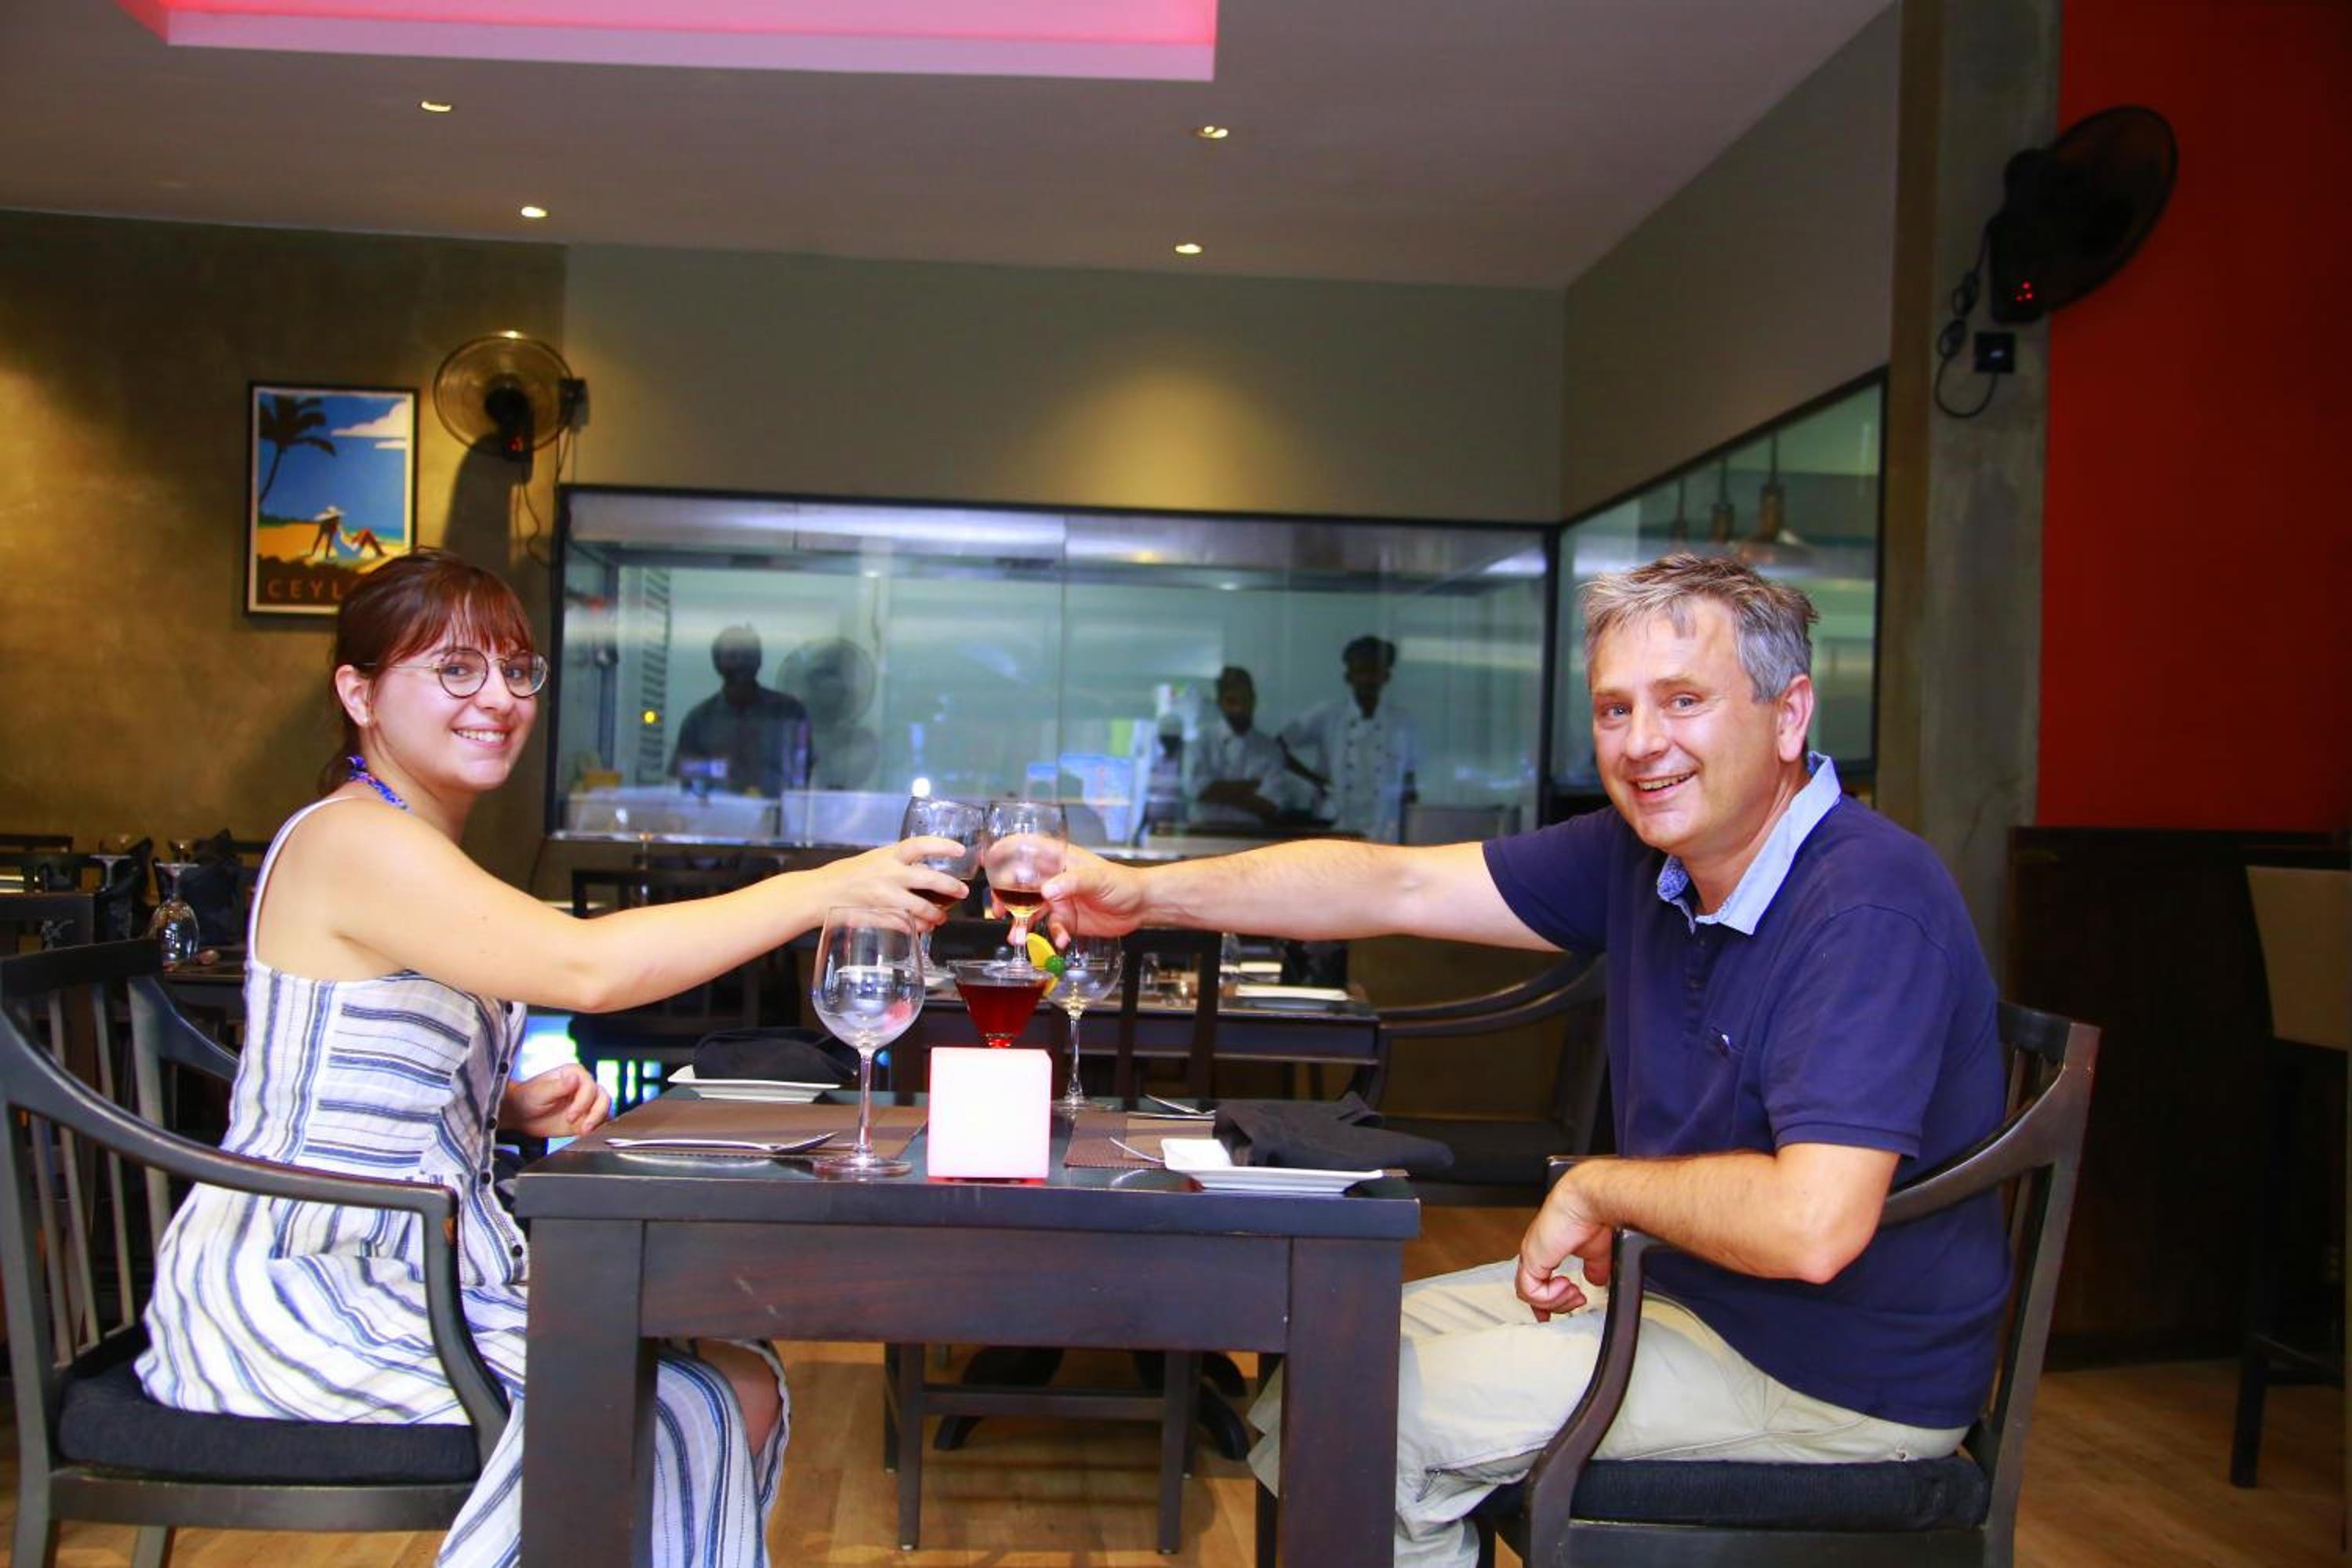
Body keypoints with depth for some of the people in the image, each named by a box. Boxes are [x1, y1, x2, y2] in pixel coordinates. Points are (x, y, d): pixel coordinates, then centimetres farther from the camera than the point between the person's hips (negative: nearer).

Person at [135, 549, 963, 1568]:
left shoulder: (420, 850, 14)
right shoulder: (352, 840, -17)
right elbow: (585, 966, -31)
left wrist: (517, 1105, 2)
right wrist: (823, 891, -28)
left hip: (421, 1272, 9)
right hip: (297, 1296, -9)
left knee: (740, 1386, -6)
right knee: (680, 1413, -21)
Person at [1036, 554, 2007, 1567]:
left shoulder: (1867, 905, -28)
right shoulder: (1642, 853, -1)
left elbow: (1810, 1225, -37)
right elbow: (1404, 887, -1)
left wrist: (1594, 1190, -19)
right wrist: (1150, 894, -8)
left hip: (1838, 1375, -8)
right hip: (1689, 1282, 8)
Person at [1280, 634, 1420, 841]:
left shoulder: (1403, 724, 4)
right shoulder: (1326, 716, 0)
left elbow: (1407, 788, 13)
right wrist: (1315, 779, -3)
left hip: (1382, 840, 1)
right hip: (1332, 837, -1)